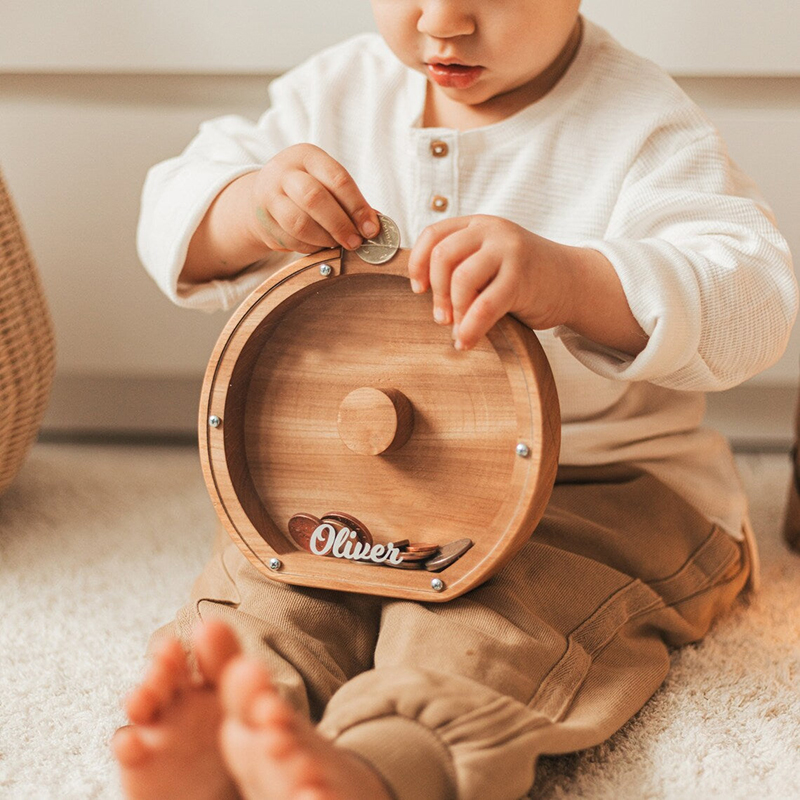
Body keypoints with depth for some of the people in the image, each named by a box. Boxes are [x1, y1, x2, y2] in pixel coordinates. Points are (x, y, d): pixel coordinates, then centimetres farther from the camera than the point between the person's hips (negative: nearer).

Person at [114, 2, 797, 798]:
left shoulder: (640, 124, -10)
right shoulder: (335, 91, 4)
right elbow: (172, 221, 6)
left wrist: (573, 283, -44)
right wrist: (252, 206, -21)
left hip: (595, 486, -4)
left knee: (482, 630, -34)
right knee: (262, 589, -24)